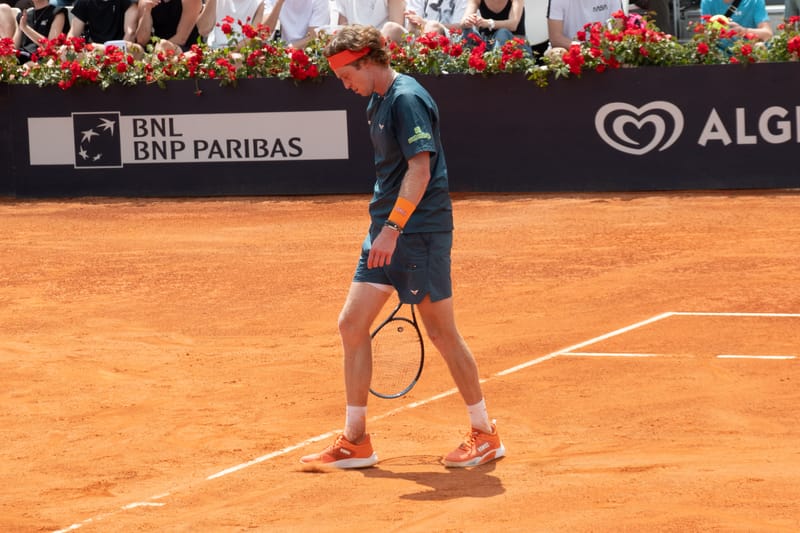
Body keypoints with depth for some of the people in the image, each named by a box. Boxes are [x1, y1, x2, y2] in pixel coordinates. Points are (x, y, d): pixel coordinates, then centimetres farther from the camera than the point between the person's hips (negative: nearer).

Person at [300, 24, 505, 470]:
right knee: (352, 325, 4)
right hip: (387, 231, 9)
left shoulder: (407, 99, -15)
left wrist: (392, 228, -28)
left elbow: (420, 170, -22)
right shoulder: (377, 102, 13)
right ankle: (355, 442, 10)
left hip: (420, 231, -9)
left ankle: (486, 435, 13)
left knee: (443, 333, -1)